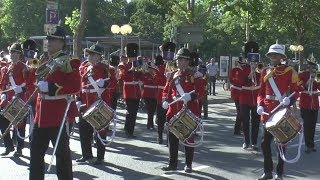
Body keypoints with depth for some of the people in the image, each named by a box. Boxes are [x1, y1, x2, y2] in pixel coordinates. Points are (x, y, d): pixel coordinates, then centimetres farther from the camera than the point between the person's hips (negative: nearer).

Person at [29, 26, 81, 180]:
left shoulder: (69, 62, -11)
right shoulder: (46, 62, 14)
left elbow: (75, 86, -21)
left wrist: (51, 87, -25)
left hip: (59, 114, -8)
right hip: (42, 114, 8)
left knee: (61, 152, 3)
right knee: (36, 150, 13)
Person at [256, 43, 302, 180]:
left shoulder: (289, 71, -3)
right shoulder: (265, 71, 8)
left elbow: (296, 90, -4)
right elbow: (261, 91, 11)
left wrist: (290, 99, -23)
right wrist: (260, 105, -4)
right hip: (267, 111, 4)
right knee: (265, 142, 5)